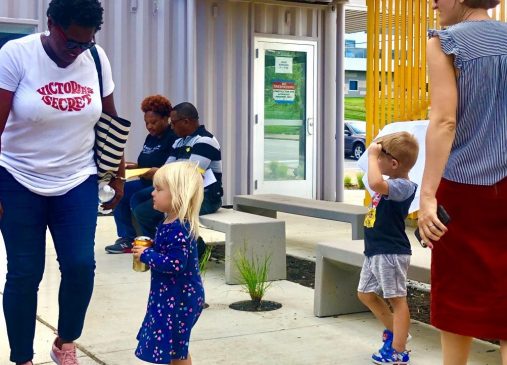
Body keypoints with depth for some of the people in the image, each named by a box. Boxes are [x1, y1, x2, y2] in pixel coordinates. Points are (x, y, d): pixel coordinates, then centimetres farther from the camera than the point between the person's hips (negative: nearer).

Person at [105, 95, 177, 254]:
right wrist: (131, 166, 2)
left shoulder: (174, 137, -12)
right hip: (147, 183, 10)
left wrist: (158, 173, -34)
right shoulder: (151, 137, 15)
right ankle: (127, 237, -2)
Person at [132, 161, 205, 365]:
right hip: (169, 295, 10)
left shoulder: (179, 230, -24)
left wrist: (146, 255, -20)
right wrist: (147, 249, 2)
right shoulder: (169, 224, 7)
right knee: (176, 348, 21)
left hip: (179, 298, -10)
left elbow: (175, 264, -29)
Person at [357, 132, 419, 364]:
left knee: (396, 299, 1)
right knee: (366, 294, 20)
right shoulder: (391, 184, 8)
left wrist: (372, 155, -32)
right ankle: (394, 331, 35)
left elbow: (375, 183, -42)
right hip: (375, 251, 11)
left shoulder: (404, 186, -23)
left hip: (390, 253, -10)